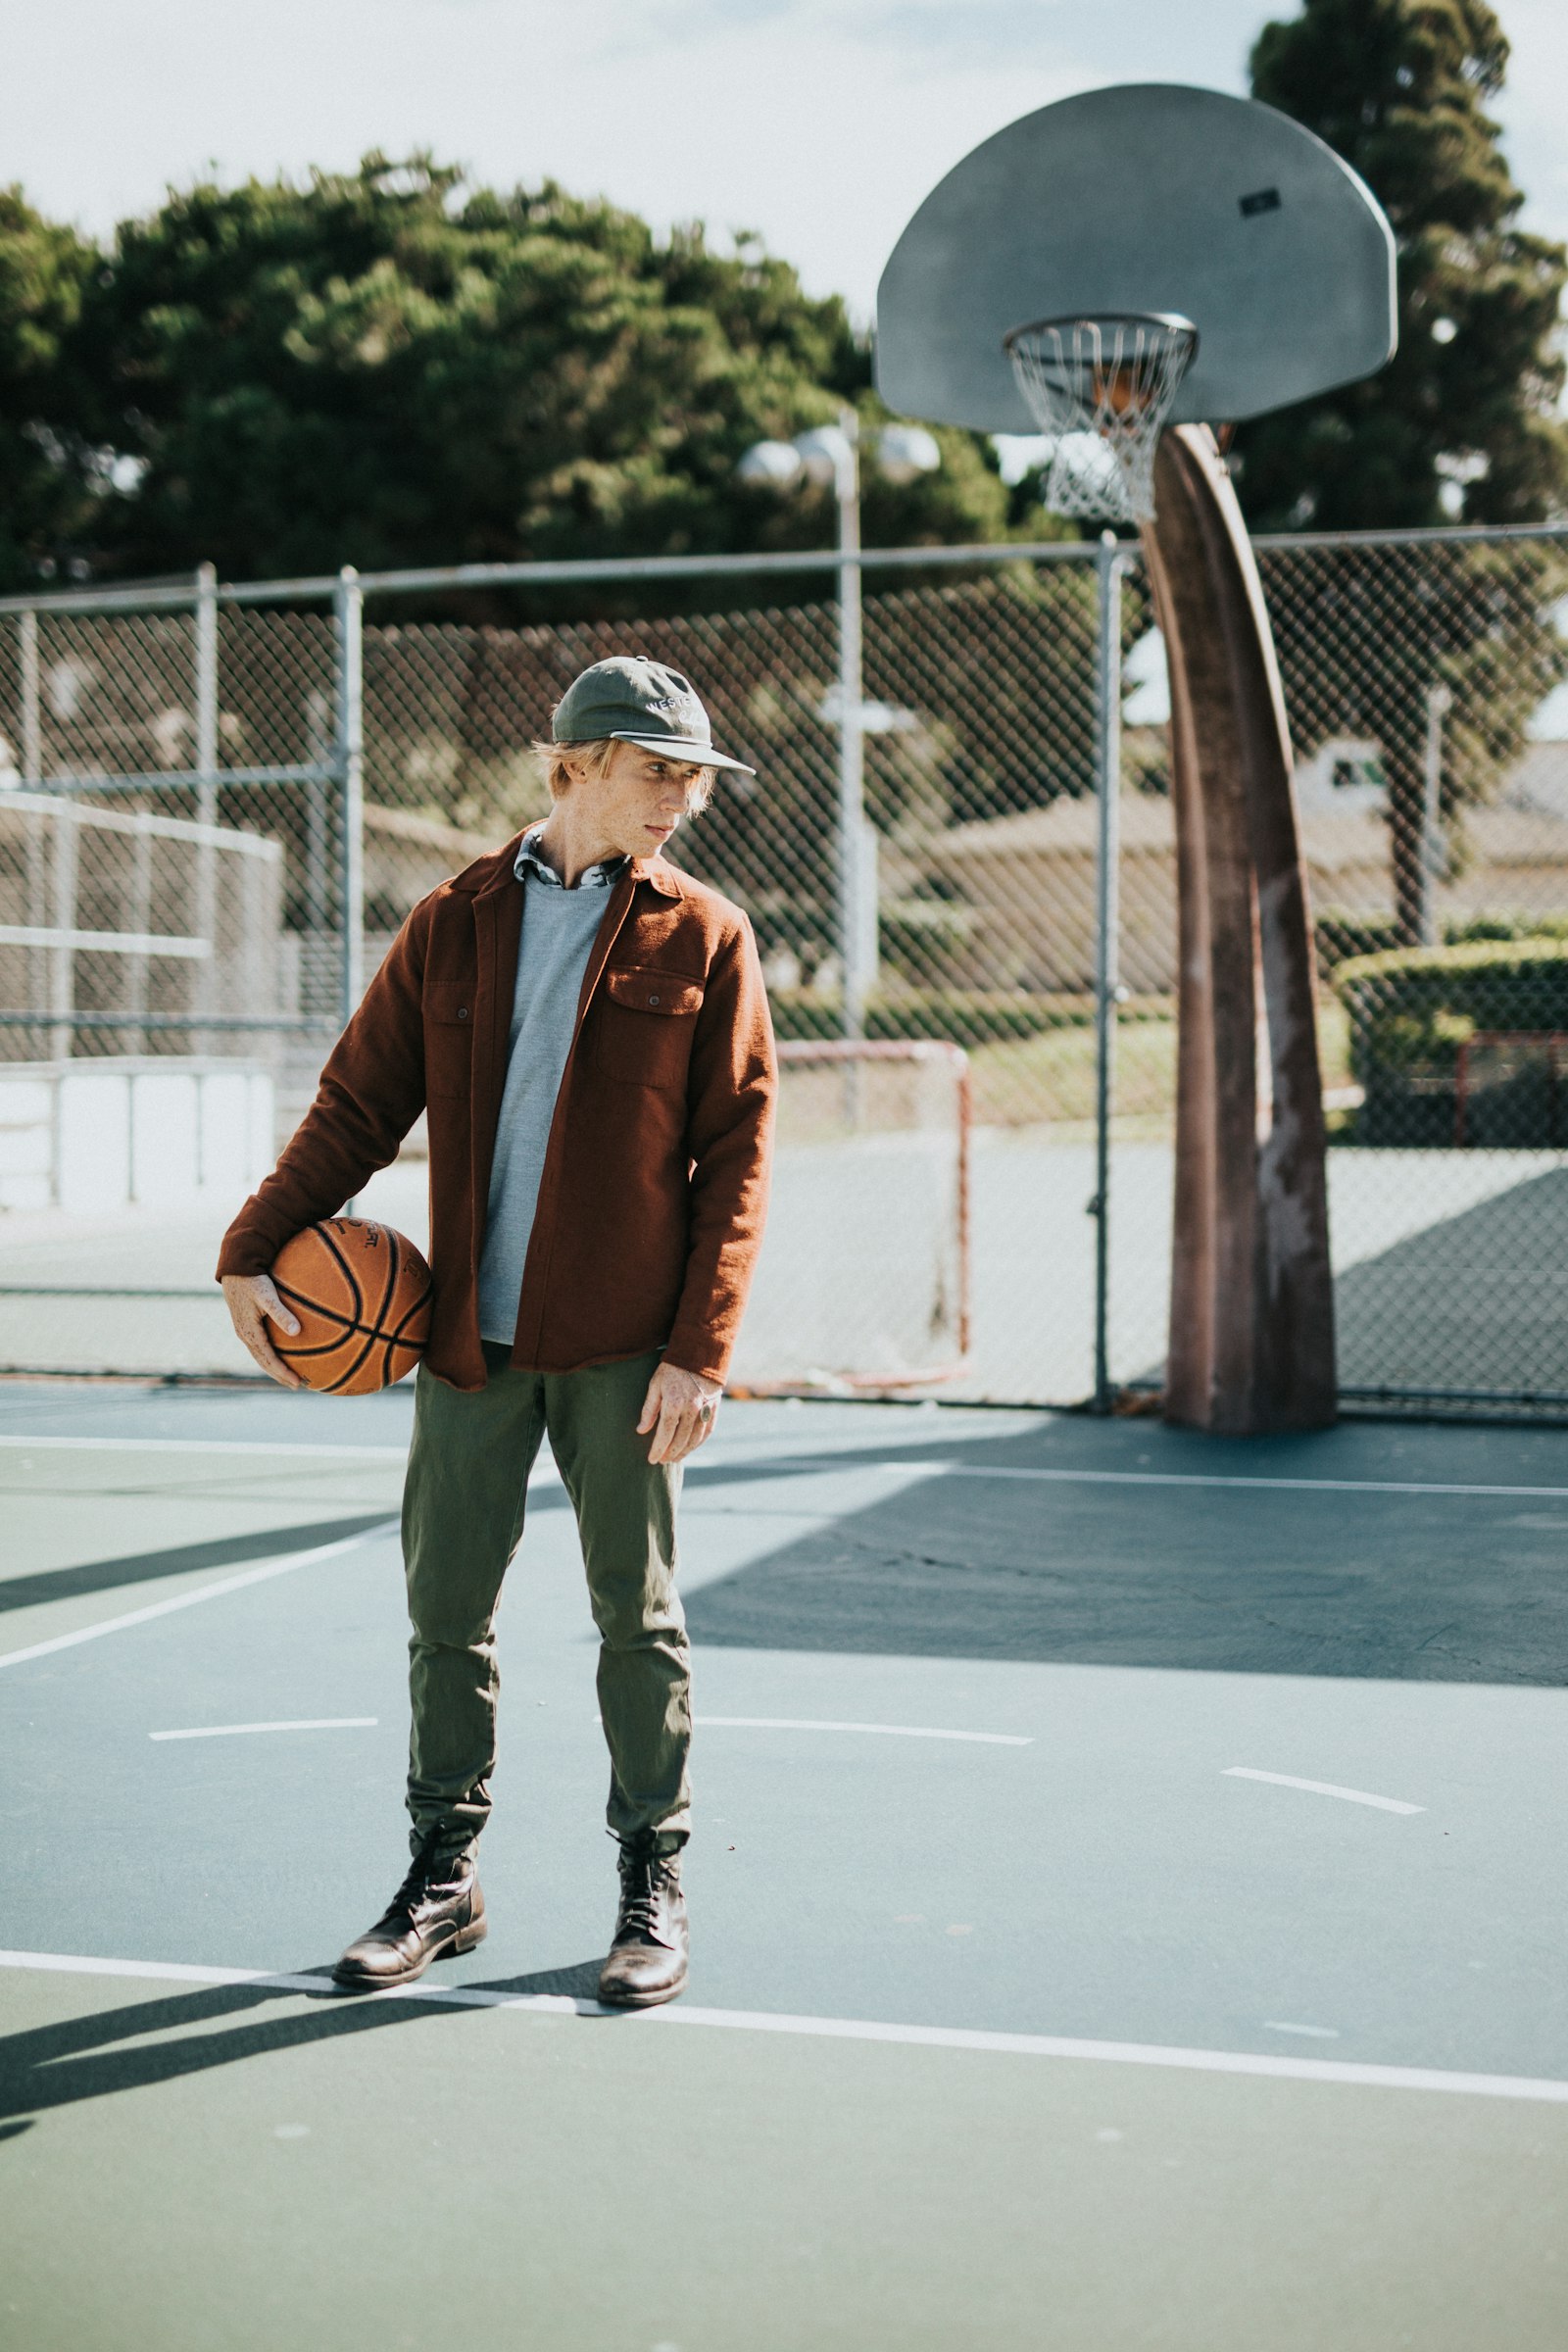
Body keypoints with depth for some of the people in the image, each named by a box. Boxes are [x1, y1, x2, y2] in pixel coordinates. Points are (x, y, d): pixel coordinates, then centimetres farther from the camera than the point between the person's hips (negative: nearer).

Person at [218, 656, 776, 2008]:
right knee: (445, 1613, 7)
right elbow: (360, 1106, 9)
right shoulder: (454, 924, 8)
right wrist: (254, 1252, -2)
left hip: (620, 1344, -2)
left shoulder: (704, 939, 2)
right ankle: (443, 1876, 23)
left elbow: (737, 1152, -2)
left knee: (638, 1616, 4)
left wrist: (700, 1348, -10)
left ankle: (654, 1886, 19)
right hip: (466, 1338, 2)